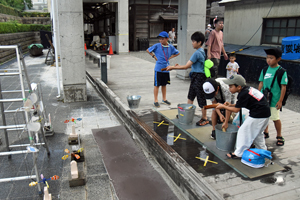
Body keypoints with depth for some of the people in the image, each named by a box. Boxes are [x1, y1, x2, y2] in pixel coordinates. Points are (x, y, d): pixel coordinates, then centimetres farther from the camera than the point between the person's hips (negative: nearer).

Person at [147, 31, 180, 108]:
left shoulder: (171, 47, -1)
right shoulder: (157, 46, -8)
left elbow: (177, 53, 14)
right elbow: (148, 50, 4)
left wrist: (170, 57, 3)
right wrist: (154, 56, -4)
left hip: (166, 69, 3)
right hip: (158, 69, -3)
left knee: (164, 84, 15)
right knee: (157, 85, 2)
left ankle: (164, 99, 29)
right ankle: (156, 100, 12)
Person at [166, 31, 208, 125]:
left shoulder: (197, 53, -20)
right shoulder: (201, 51, 10)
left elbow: (186, 66, -20)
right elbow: (191, 65, 15)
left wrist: (173, 67, -13)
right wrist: (178, 66, 10)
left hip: (199, 78, -10)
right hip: (195, 77, 10)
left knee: (201, 98, 1)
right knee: (190, 96, 18)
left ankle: (204, 118, 14)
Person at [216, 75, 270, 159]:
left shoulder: (243, 94, -20)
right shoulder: (247, 89, 8)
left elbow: (236, 110, -12)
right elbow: (242, 104, 18)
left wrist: (223, 106, -4)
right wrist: (231, 105, 10)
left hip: (258, 115, -10)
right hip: (265, 113, 10)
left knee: (244, 131, 1)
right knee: (257, 133, 26)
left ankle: (239, 153, 9)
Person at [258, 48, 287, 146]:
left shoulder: (281, 71, -10)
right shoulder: (265, 70, 4)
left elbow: (283, 87, -9)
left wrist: (280, 100, -11)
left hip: (274, 100, -5)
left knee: (275, 118, 4)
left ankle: (279, 136, 23)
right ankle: (266, 132, 34)